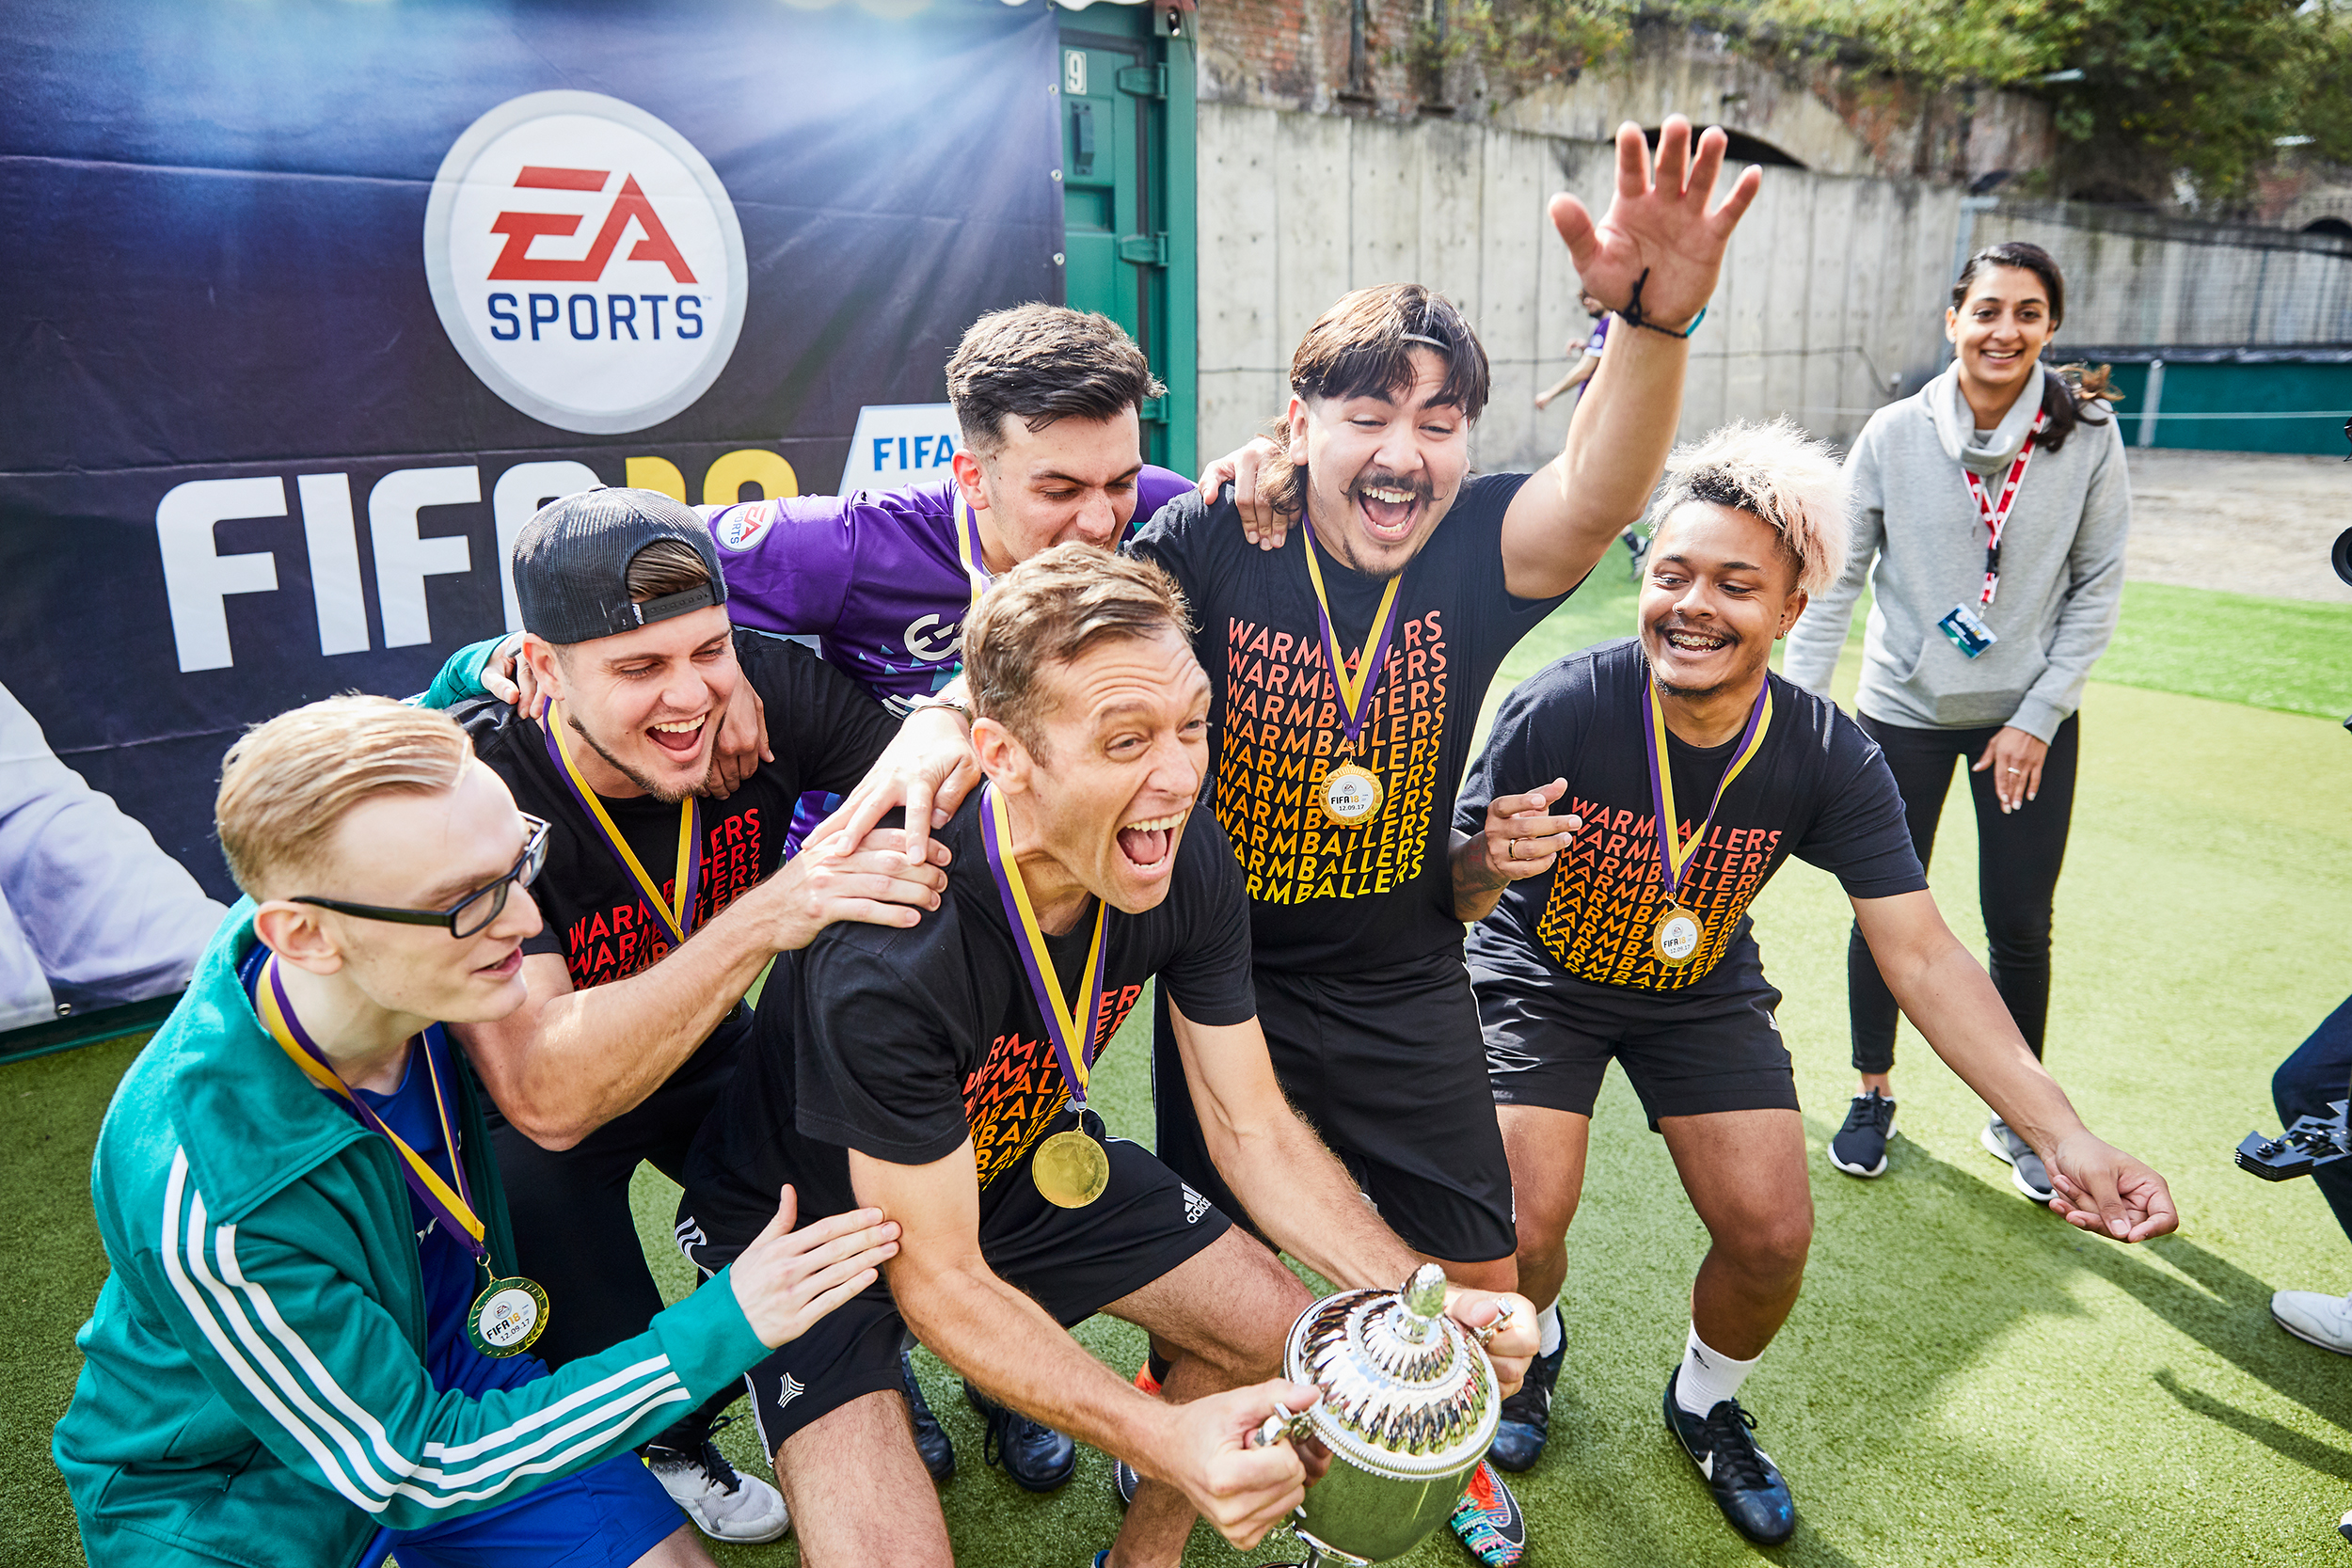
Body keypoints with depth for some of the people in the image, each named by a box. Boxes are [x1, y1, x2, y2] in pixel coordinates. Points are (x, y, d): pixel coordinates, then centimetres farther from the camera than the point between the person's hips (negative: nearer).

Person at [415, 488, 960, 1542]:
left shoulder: (766, 689, -22)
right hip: (524, 1109, -2)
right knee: (535, 1170, -25)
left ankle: (683, 1427, 21)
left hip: (710, 1058, 2)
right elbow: (545, 1097, -40)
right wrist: (762, 919, -50)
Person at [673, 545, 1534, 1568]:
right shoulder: (888, 949, -38)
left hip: (1024, 1160, 6)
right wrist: (1161, 1437, -41)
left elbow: (1255, 1130, -9)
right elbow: (937, 1276, -28)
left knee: (1289, 1339, 4)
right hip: (814, 1216, -5)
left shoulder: (1190, 864, -20)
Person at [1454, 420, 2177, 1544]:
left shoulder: (1830, 758, -21)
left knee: (1772, 1240, -2)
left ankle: (1705, 1406, 33)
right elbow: (1453, 897, -22)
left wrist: (2060, 1135, -29)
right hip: (1543, 978, -2)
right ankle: (1534, 1349, 28)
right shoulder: (1560, 709, -30)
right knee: (1525, 1233, -12)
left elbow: (1922, 957, -19)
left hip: (1702, 994, 3)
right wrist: (1486, 868, -48)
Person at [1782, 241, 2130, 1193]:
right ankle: (1872, 1094, 30)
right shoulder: (1895, 435, -9)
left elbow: (2098, 587, -3)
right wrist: (1800, 708, -9)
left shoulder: (2087, 436, -7)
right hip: (1904, 711, 0)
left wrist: (2039, 717, -8)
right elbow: (1835, 578, -4)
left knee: (2020, 926, 7)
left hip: (2031, 719, 1)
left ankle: (2017, 1116, 30)